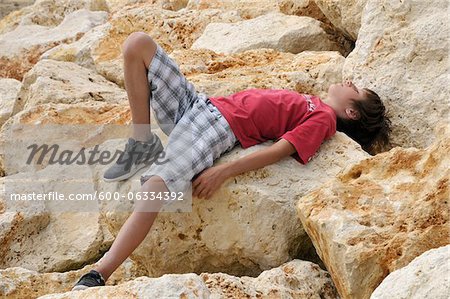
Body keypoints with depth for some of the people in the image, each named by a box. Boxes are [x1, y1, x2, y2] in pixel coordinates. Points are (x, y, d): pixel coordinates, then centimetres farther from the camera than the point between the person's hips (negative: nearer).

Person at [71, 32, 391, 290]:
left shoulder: (324, 118, 0)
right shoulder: (308, 102, 25)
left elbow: (281, 148, -13)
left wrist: (224, 171, -24)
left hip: (220, 128, -8)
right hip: (201, 103, 8)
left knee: (156, 186, -35)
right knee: (138, 43, -4)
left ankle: (97, 277, -37)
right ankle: (143, 141, -1)